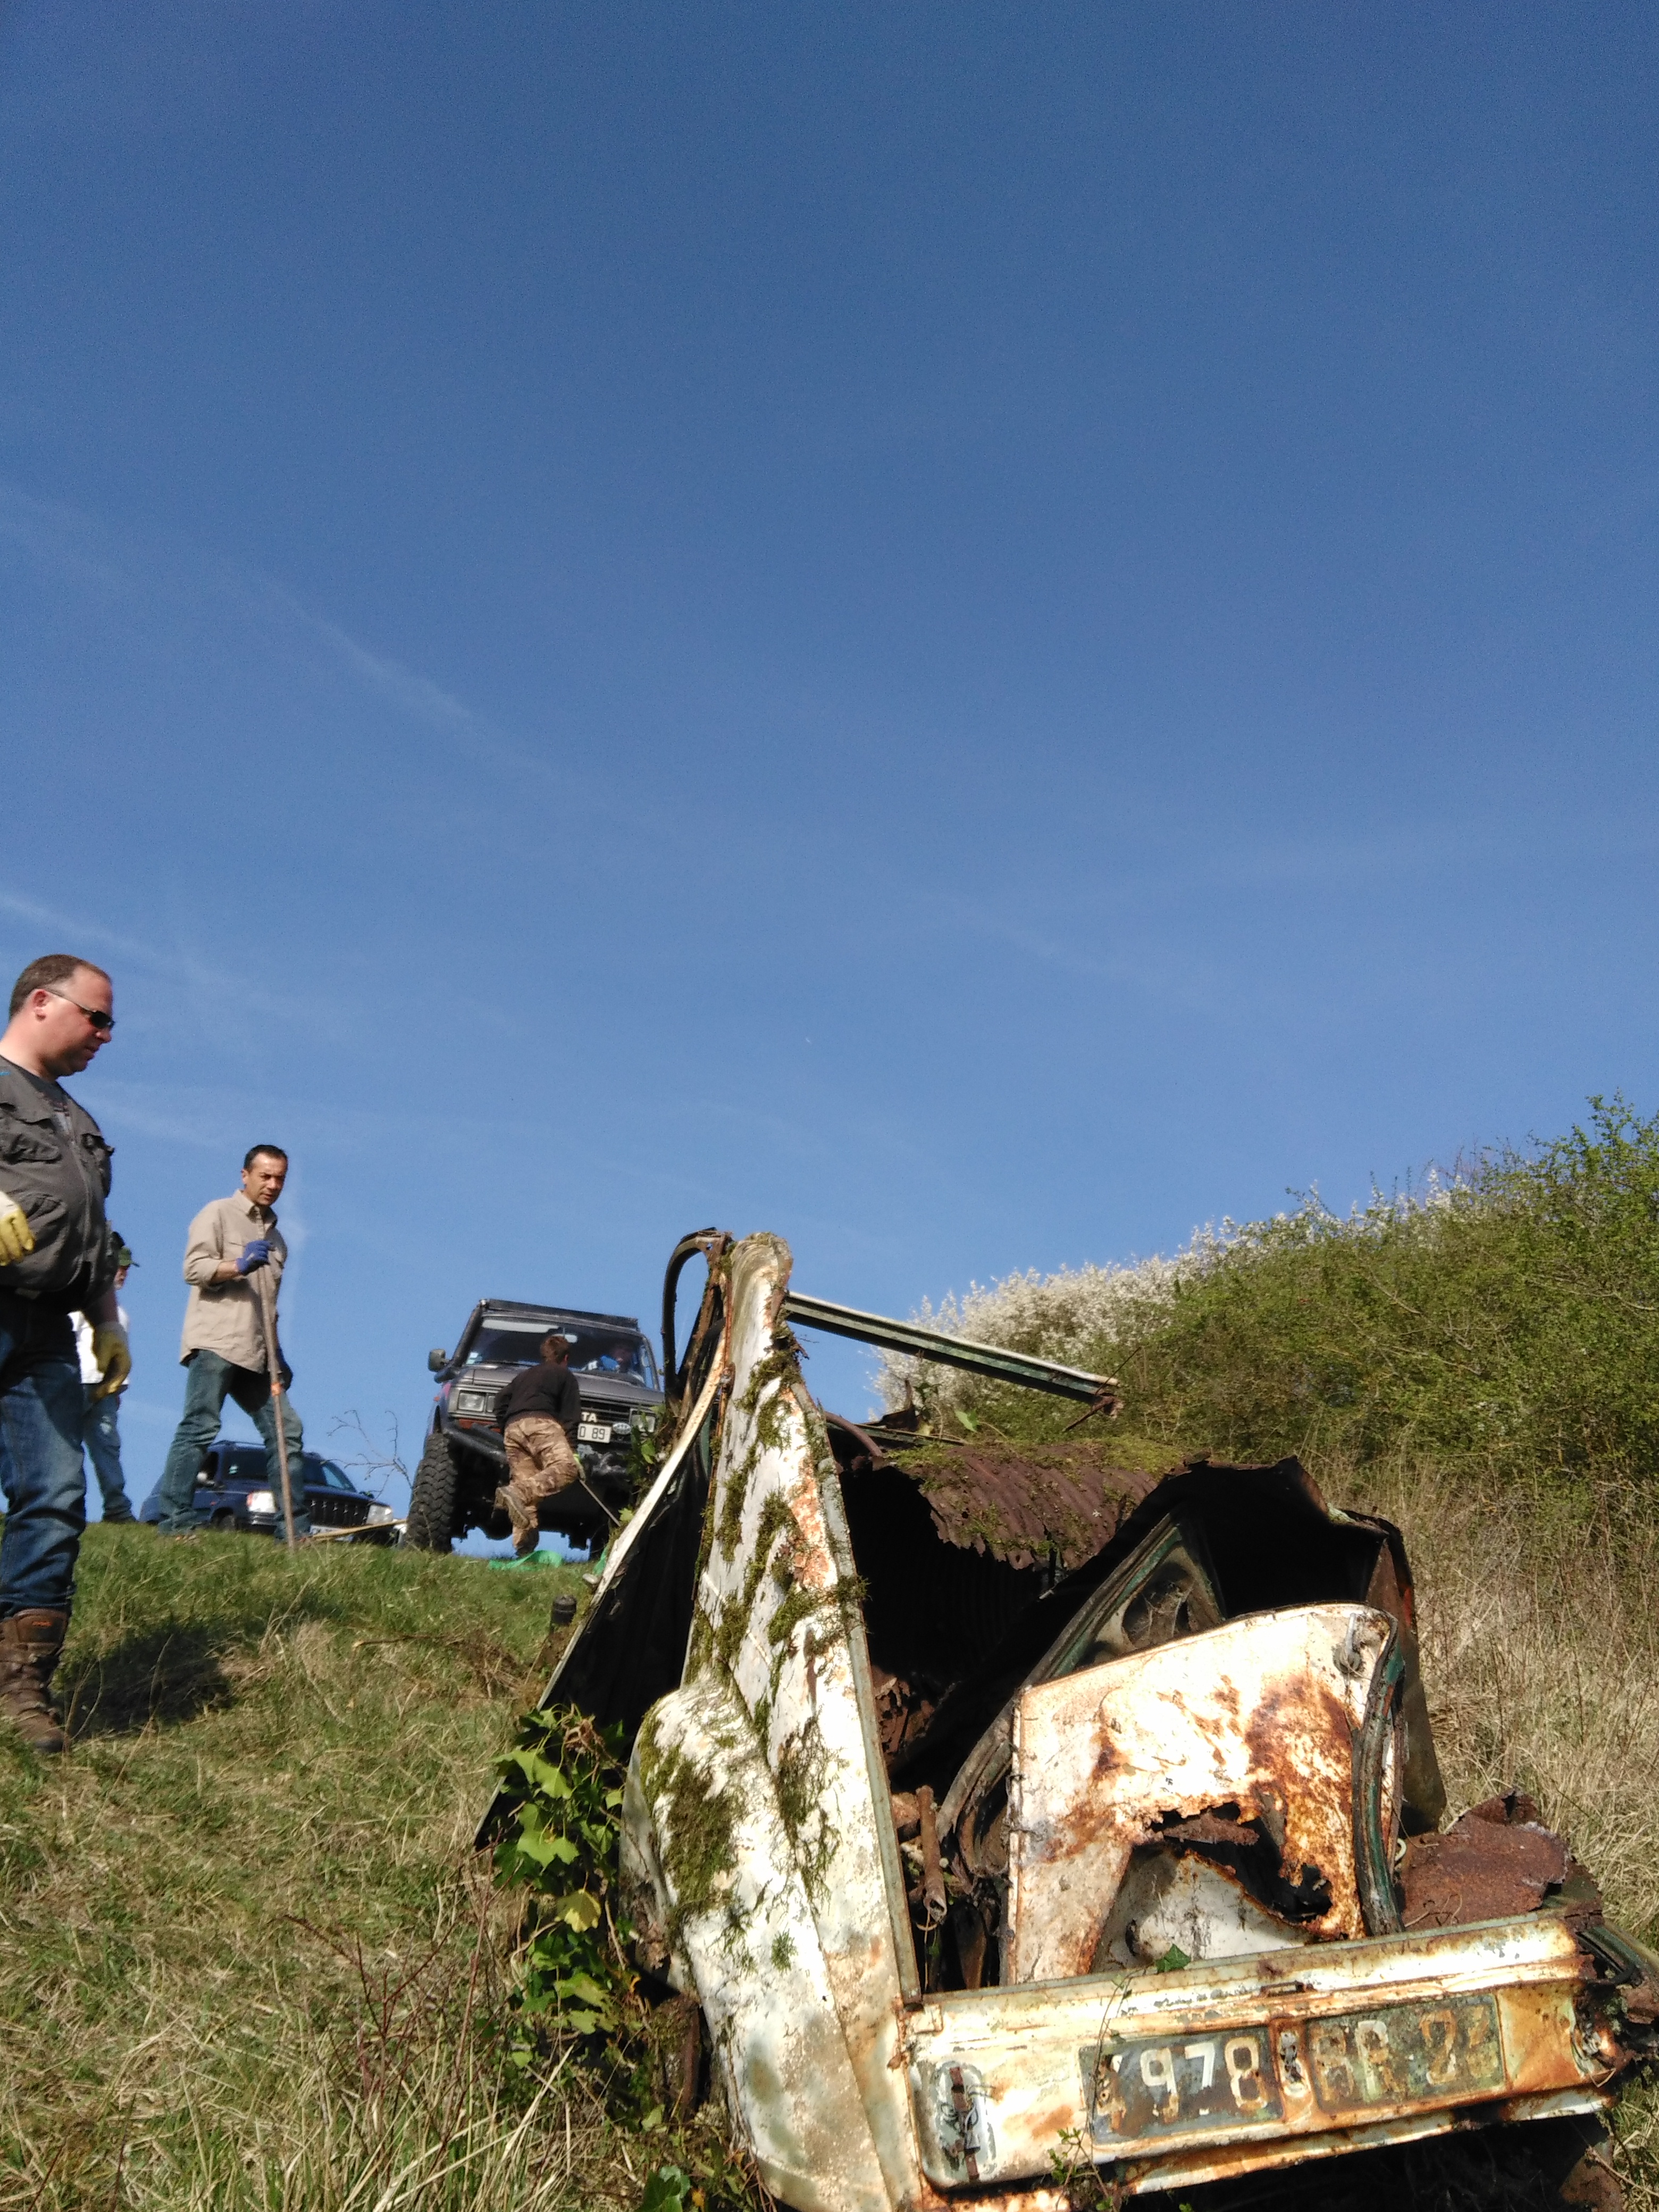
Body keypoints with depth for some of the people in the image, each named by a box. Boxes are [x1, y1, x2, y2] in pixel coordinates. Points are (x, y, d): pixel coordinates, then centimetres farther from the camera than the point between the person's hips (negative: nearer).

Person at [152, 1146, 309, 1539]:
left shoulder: (274, 1234, 26)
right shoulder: (219, 1213, 5)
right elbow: (194, 1268, -8)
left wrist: (278, 1355, 21)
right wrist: (239, 1265, -24)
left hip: (256, 1352, 7)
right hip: (215, 1342, -7)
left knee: (286, 1430, 1)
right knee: (200, 1427, -13)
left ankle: (294, 1526, 2)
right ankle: (175, 1518, -12)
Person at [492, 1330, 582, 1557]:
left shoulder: (526, 1375, 36)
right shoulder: (566, 1376, 20)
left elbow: (501, 1397, 22)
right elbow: (570, 1417, 10)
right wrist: (572, 1450, 3)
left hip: (513, 1428, 7)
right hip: (540, 1424, -6)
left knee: (525, 1483, 2)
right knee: (566, 1468, -24)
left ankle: (523, 1549, -14)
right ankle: (517, 1493, -46)